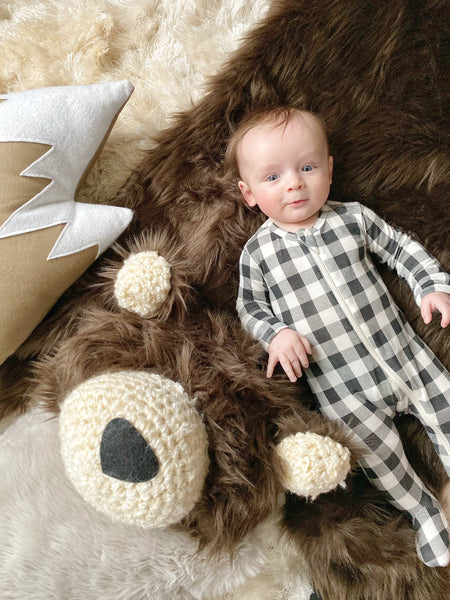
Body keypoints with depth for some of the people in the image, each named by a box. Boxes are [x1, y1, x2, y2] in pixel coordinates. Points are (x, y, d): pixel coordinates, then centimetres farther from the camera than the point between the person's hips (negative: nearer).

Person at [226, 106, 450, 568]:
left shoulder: (354, 218, 2)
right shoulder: (258, 252, -3)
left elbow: (401, 249, 14)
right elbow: (250, 307, 5)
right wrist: (275, 334, -14)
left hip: (405, 353, 3)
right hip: (343, 386, -2)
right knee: (378, 451, -9)